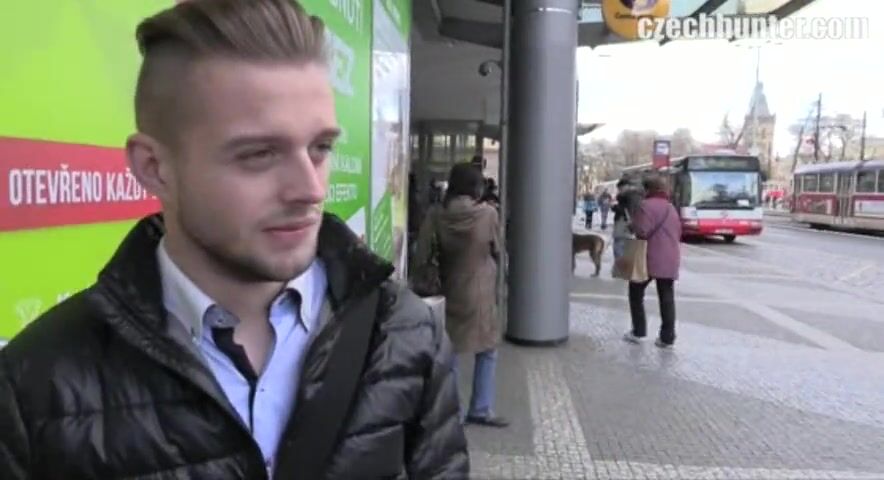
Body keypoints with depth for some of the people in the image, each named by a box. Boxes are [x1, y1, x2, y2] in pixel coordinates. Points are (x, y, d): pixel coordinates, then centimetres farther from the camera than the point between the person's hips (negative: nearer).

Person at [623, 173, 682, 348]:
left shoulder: (647, 205, -10)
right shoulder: (671, 208, 16)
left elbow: (641, 230, -19)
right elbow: (678, 233, 18)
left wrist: (632, 225, 0)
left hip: (650, 258, -6)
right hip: (670, 260, 6)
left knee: (636, 292, 11)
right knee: (667, 298, 6)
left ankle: (638, 331, 10)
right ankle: (667, 337, 6)